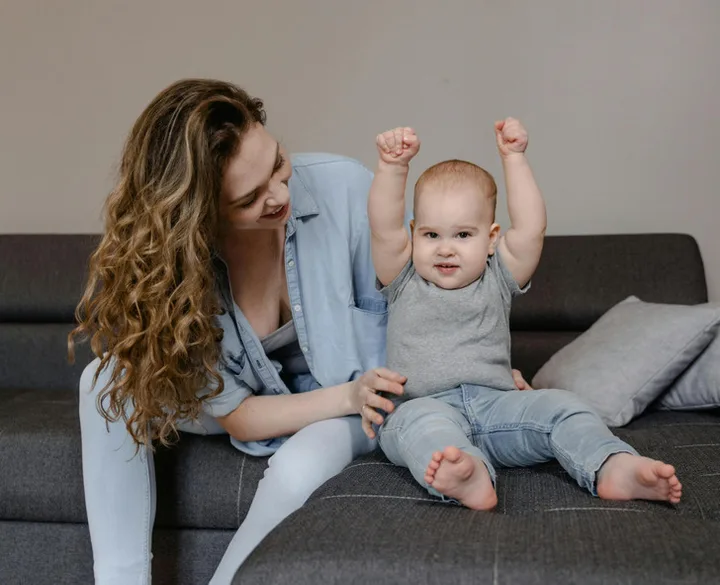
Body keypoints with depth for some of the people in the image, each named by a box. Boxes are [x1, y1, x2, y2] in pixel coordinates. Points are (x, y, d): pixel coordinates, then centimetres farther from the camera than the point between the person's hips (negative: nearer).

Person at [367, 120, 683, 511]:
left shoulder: (497, 280, 13)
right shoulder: (405, 282, 10)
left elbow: (531, 228, 0)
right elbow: (384, 230, -6)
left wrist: (514, 159, -3)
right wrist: (392, 167, -19)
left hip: (495, 404, 3)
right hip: (422, 404, -3)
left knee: (559, 406, -19)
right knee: (421, 419, -37)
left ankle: (613, 467, -38)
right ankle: (467, 478, -63)